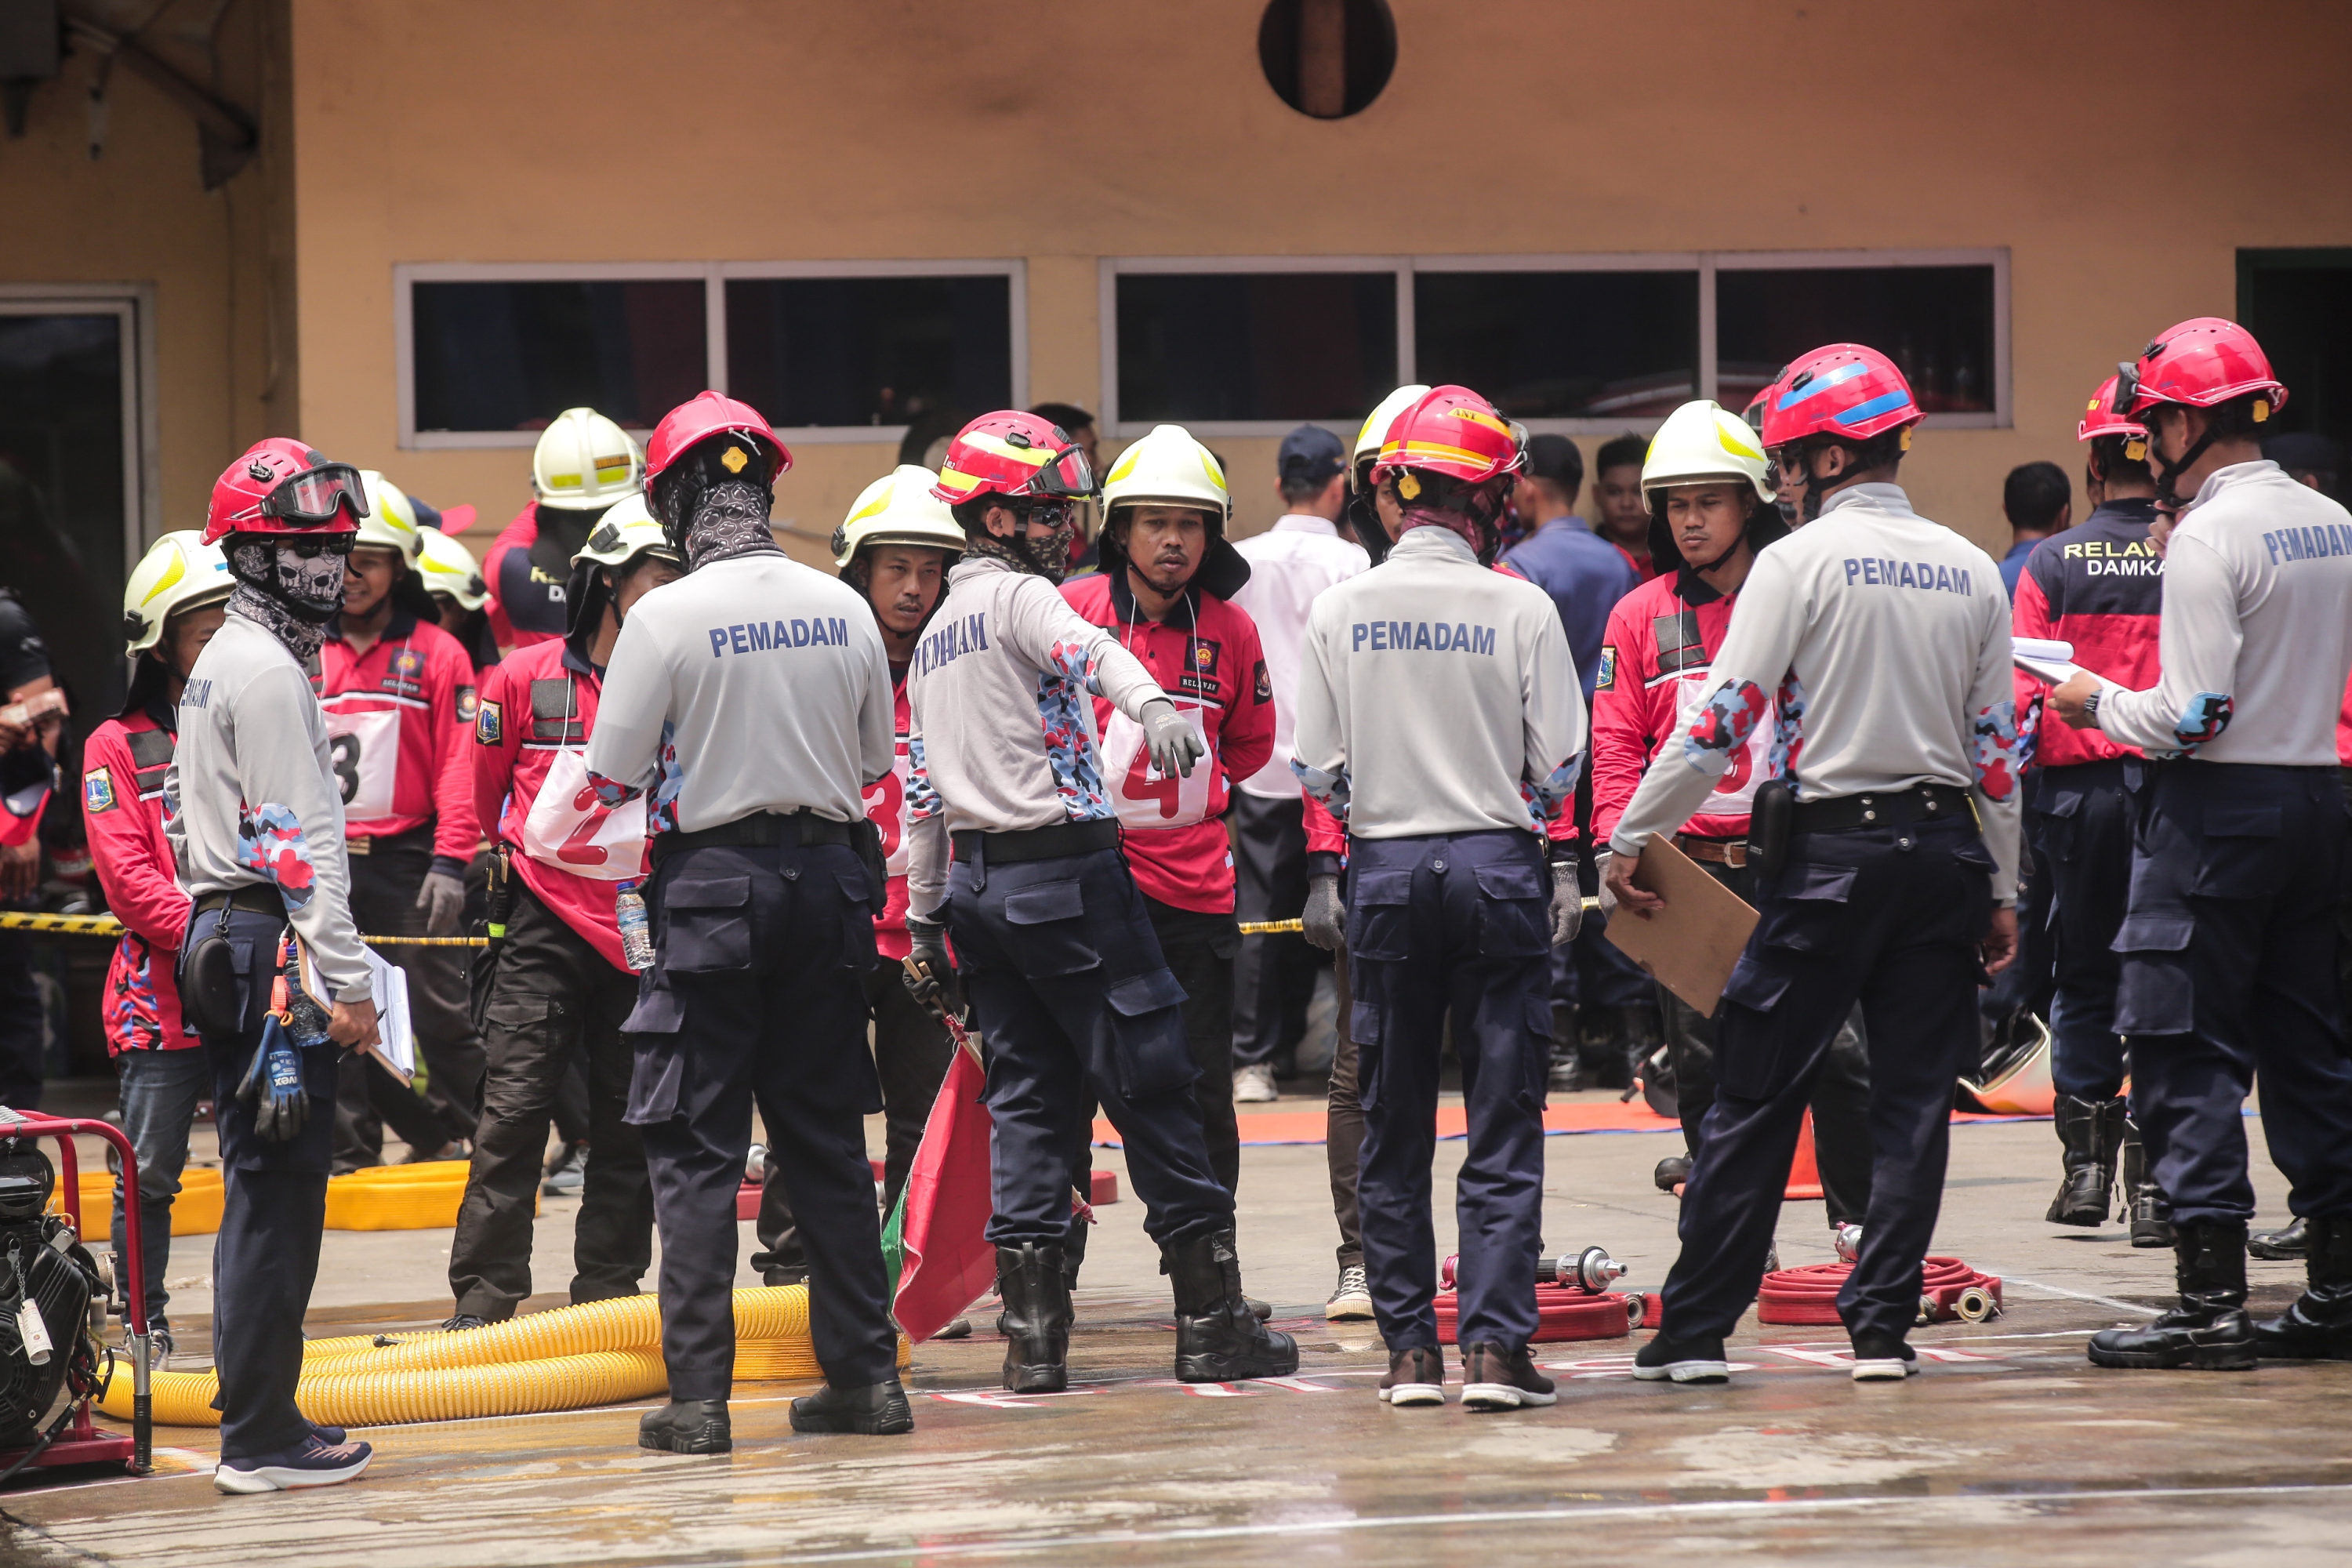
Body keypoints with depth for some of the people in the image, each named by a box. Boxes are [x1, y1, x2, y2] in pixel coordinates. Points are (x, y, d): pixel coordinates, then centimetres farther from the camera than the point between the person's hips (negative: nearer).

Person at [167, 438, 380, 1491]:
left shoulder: (217, 666, 20)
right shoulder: (269, 673, -11)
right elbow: (299, 840, -17)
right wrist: (347, 979, -18)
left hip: (223, 940, 11)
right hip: (275, 950, -11)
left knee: (263, 1194, 13)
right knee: (278, 1194, -9)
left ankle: (261, 1420, 17)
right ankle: (261, 1440, -9)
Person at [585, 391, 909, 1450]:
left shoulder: (665, 618, -13)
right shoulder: (843, 610, 1)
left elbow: (611, 781, -8)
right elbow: (875, 764, 12)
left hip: (713, 885, -4)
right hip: (829, 876, 4)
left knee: (697, 1150, 0)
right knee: (826, 1136, 14)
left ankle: (699, 1396, -4)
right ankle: (865, 1373, 15)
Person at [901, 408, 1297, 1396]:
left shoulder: (932, 638, 18)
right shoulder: (1020, 597, -7)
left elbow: (924, 793, 21)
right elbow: (1087, 650, -32)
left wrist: (923, 920, 25)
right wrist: (1150, 705, -50)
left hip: (977, 879, 8)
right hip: (1068, 870, -8)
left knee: (1028, 1099, 10)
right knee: (1152, 1083, -2)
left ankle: (1032, 1336, 5)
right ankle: (1211, 1322, 0)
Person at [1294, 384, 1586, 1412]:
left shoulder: (1338, 612, -1)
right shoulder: (1520, 608, -6)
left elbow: (1318, 770, 2)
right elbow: (1559, 763, -2)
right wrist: (1561, 867, 15)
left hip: (1384, 870, 2)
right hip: (1497, 864, -2)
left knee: (1392, 1131, 8)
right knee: (1503, 1123, 1)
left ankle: (1409, 1346, 7)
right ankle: (1495, 1344, -5)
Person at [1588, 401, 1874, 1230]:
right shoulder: (1641, 617, 8)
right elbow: (1616, 748, 7)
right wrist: (1619, 848, -7)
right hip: (1687, 872, 1)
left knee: (1836, 1051, -4)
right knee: (1704, 1063, 4)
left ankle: (1860, 1216, 9)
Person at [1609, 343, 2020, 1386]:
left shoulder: (1799, 562, -7)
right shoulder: (1970, 570, 8)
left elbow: (1722, 720, -10)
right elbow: (1997, 747, 10)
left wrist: (1628, 839, -2)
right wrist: (2001, 892, 16)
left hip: (1832, 853, -4)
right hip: (1944, 849, 4)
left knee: (1756, 1098, 3)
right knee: (1914, 1100, 8)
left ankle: (1695, 1330, 5)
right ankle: (1882, 1328, 4)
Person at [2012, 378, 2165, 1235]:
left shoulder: (2052, 565, -2)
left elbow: (2020, 692, -4)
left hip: (2077, 786, 1)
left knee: (2084, 978, 14)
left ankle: (2086, 1163, 14)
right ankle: (2155, 1178, -1)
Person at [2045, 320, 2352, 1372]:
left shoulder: (2210, 537, -16)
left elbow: (2193, 716, -20)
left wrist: (2098, 702, -2)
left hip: (2217, 810, -8)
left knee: (2187, 1048, -3)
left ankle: (2211, 1302, -6)